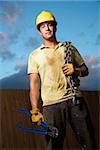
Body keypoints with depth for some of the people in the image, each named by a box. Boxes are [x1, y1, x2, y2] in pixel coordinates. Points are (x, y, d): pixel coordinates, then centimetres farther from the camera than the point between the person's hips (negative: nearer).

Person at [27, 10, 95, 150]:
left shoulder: (69, 48, 18)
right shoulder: (34, 55, 12)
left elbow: (85, 70, 21)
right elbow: (34, 83, 4)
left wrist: (76, 70, -3)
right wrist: (35, 110, -6)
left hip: (75, 100, 2)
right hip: (51, 104, -1)